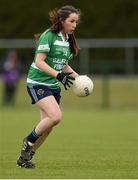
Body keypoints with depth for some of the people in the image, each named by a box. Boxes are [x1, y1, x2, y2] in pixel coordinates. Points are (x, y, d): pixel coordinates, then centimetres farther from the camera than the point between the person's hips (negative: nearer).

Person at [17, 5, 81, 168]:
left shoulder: (68, 40, 11)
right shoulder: (49, 36, -14)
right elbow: (39, 62, -19)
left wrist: (77, 77, 8)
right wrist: (58, 75, -28)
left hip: (53, 86, 8)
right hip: (38, 83, -8)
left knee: (47, 127, 4)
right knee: (55, 116, -25)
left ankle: (25, 157, 17)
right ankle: (29, 141, -3)